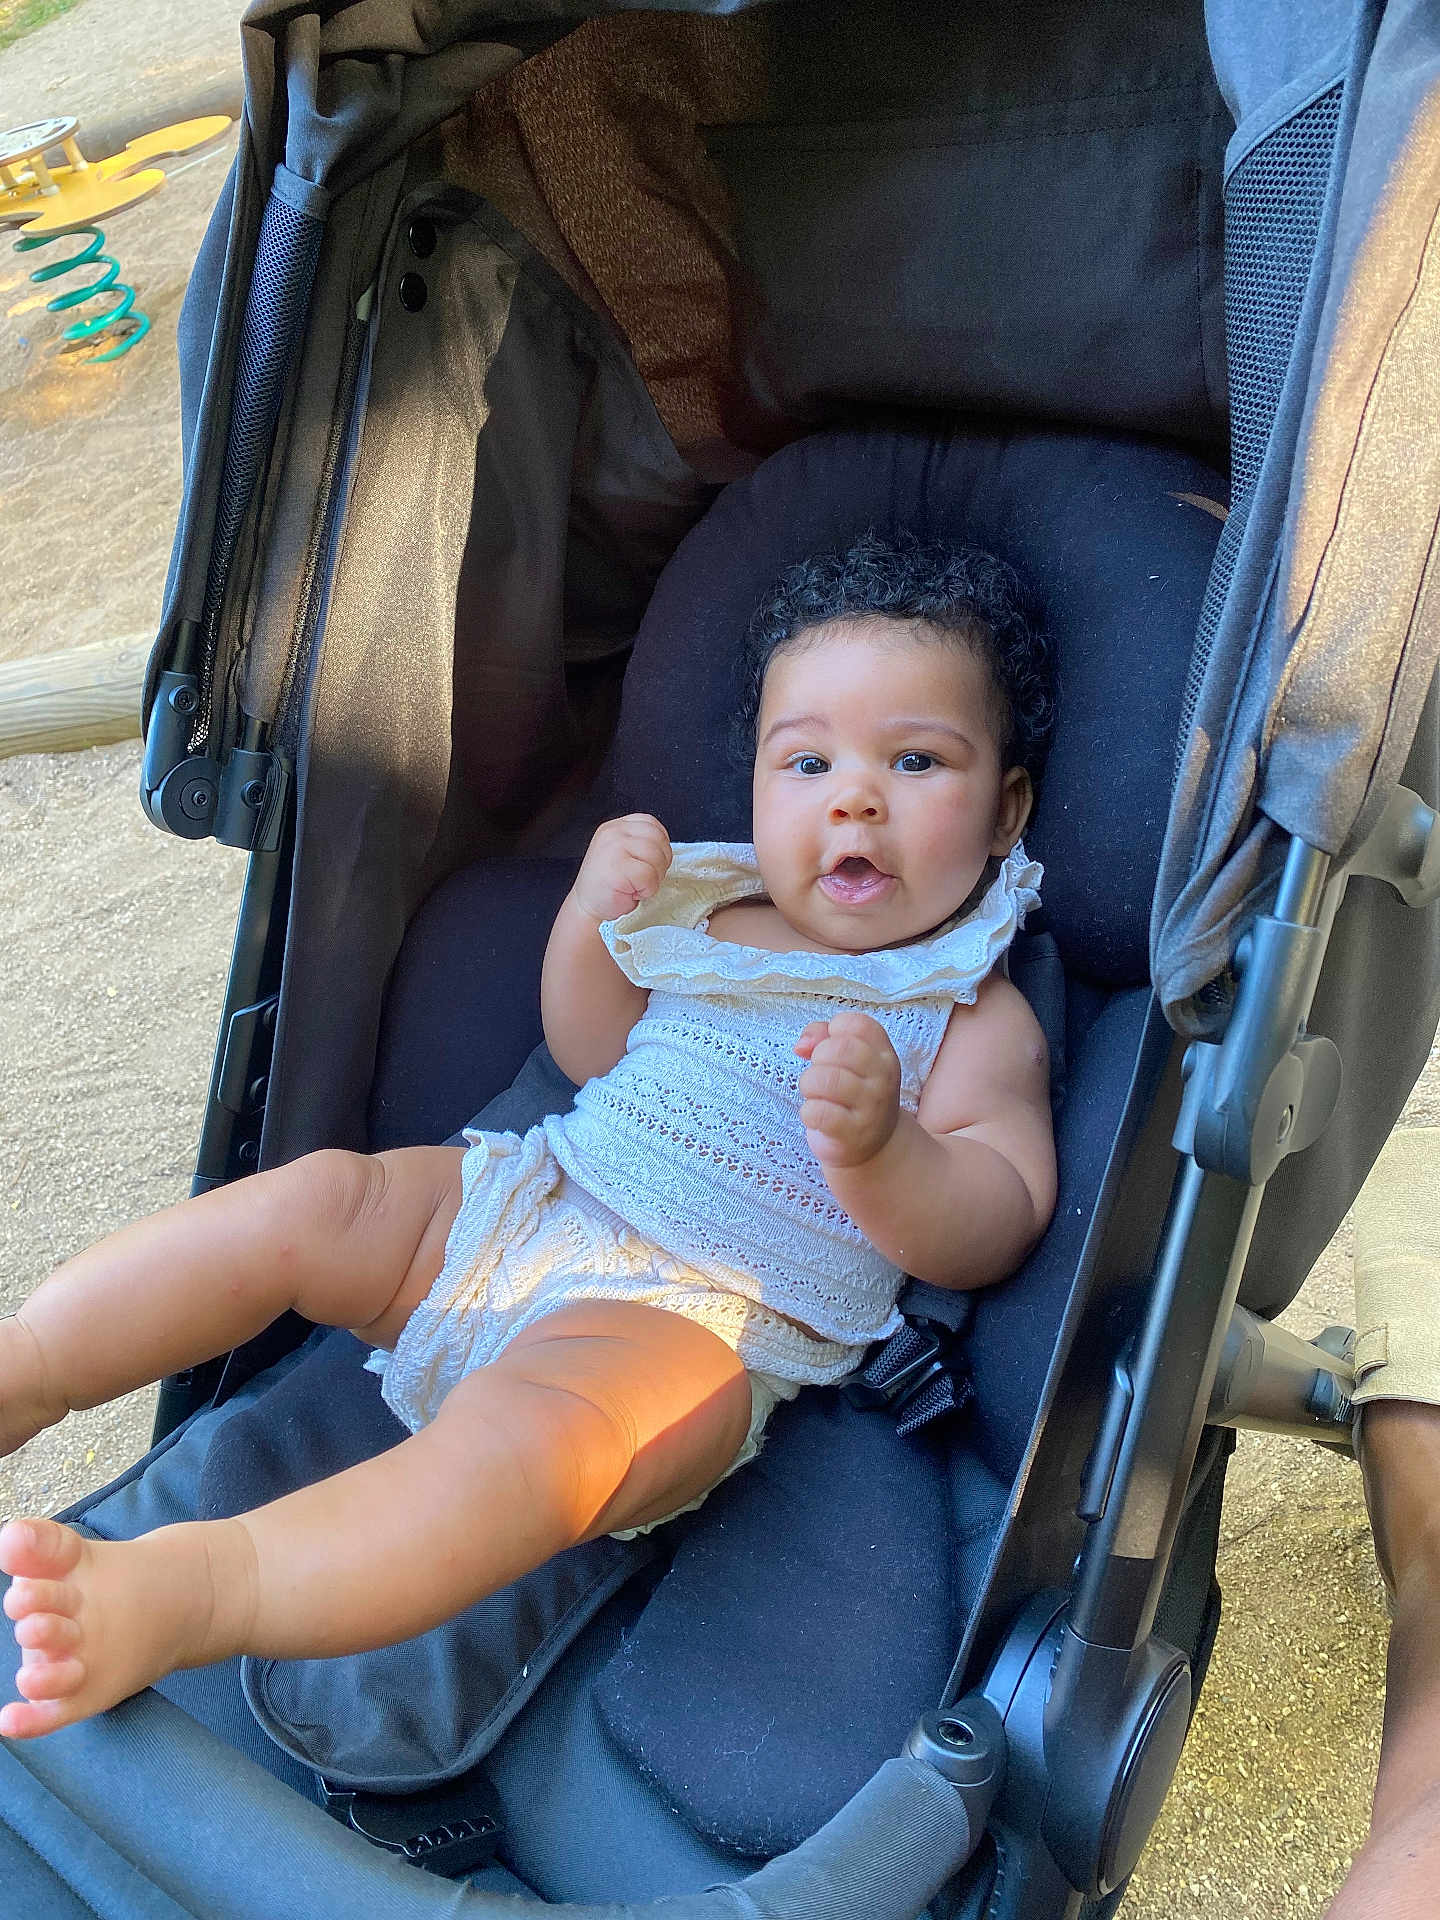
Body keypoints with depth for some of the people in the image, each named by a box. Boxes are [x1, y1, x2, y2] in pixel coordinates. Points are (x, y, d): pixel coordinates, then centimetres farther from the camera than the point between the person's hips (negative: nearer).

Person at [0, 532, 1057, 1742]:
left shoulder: (976, 1017, -1)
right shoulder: (713, 913, 16)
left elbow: (994, 1229, -11)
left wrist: (879, 1149, -33)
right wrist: (594, 916, 3)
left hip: (699, 1325, -6)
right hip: (521, 1210, 7)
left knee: (538, 1417, -36)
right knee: (313, 1200, -11)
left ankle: (180, 1592, -51)